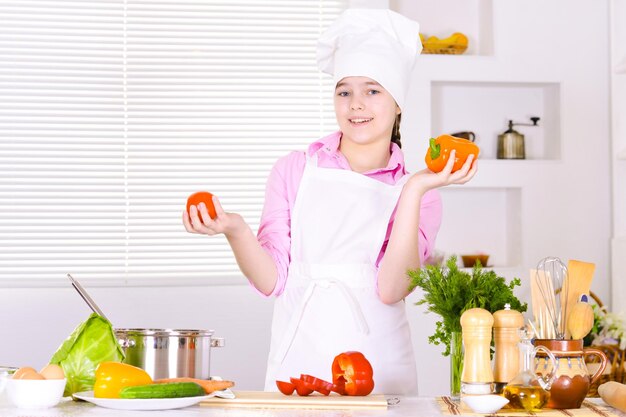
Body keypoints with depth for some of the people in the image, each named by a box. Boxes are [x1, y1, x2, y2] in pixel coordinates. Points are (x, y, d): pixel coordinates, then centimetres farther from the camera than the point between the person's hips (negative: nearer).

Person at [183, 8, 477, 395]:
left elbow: (391, 289, -10)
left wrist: (414, 192, -14)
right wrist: (236, 231, -15)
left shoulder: (420, 195, 6)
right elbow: (271, 280, 1)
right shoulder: (294, 169, 7)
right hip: (298, 360, 0)